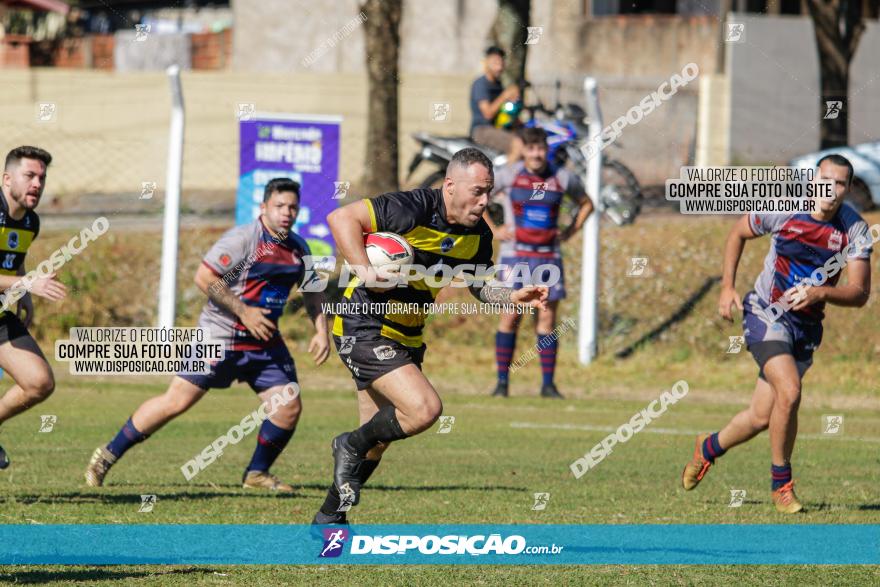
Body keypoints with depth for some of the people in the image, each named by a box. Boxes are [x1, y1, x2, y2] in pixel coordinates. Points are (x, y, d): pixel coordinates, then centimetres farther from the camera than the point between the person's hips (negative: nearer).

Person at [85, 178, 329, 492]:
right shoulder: (241, 239, -15)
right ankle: (108, 454, 3)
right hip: (220, 337, -7)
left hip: (265, 341, 7)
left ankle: (257, 472, 18)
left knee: (289, 405, -3)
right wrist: (244, 312, -20)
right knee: (177, 401, -9)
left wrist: (321, 331, 9)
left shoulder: (298, 248, 8)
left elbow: (312, 291, 22)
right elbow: (204, 277, -20)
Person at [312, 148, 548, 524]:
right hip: (365, 329, -9)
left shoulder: (477, 235, 2)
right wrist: (364, 271, -29)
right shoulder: (414, 210, -21)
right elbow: (341, 218, -21)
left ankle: (329, 519, 31)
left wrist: (514, 296, -3)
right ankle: (352, 446, 2)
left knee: (377, 441, 15)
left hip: (405, 337, 9)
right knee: (425, 408, -23)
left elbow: (479, 285, 16)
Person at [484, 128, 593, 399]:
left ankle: (548, 384, 5)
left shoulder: (563, 178, 4)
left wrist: (570, 232, 8)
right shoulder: (508, 175, -1)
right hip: (515, 255, -2)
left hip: (549, 257, 2)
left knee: (547, 319, 1)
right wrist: (492, 229, 0)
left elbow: (586, 204, 21)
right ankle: (502, 381, 1)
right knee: (510, 317, -6)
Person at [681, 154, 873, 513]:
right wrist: (727, 288, 1)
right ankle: (781, 484, -9)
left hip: (807, 327, 3)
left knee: (762, 417, 8)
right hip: (766, 314, -3)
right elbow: (738, 233, 6)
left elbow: (860, 293, -12)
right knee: (789, 392, -26)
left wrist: (819, 294, -29)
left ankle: (709, 448, 39)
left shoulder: (855, 230, -9)